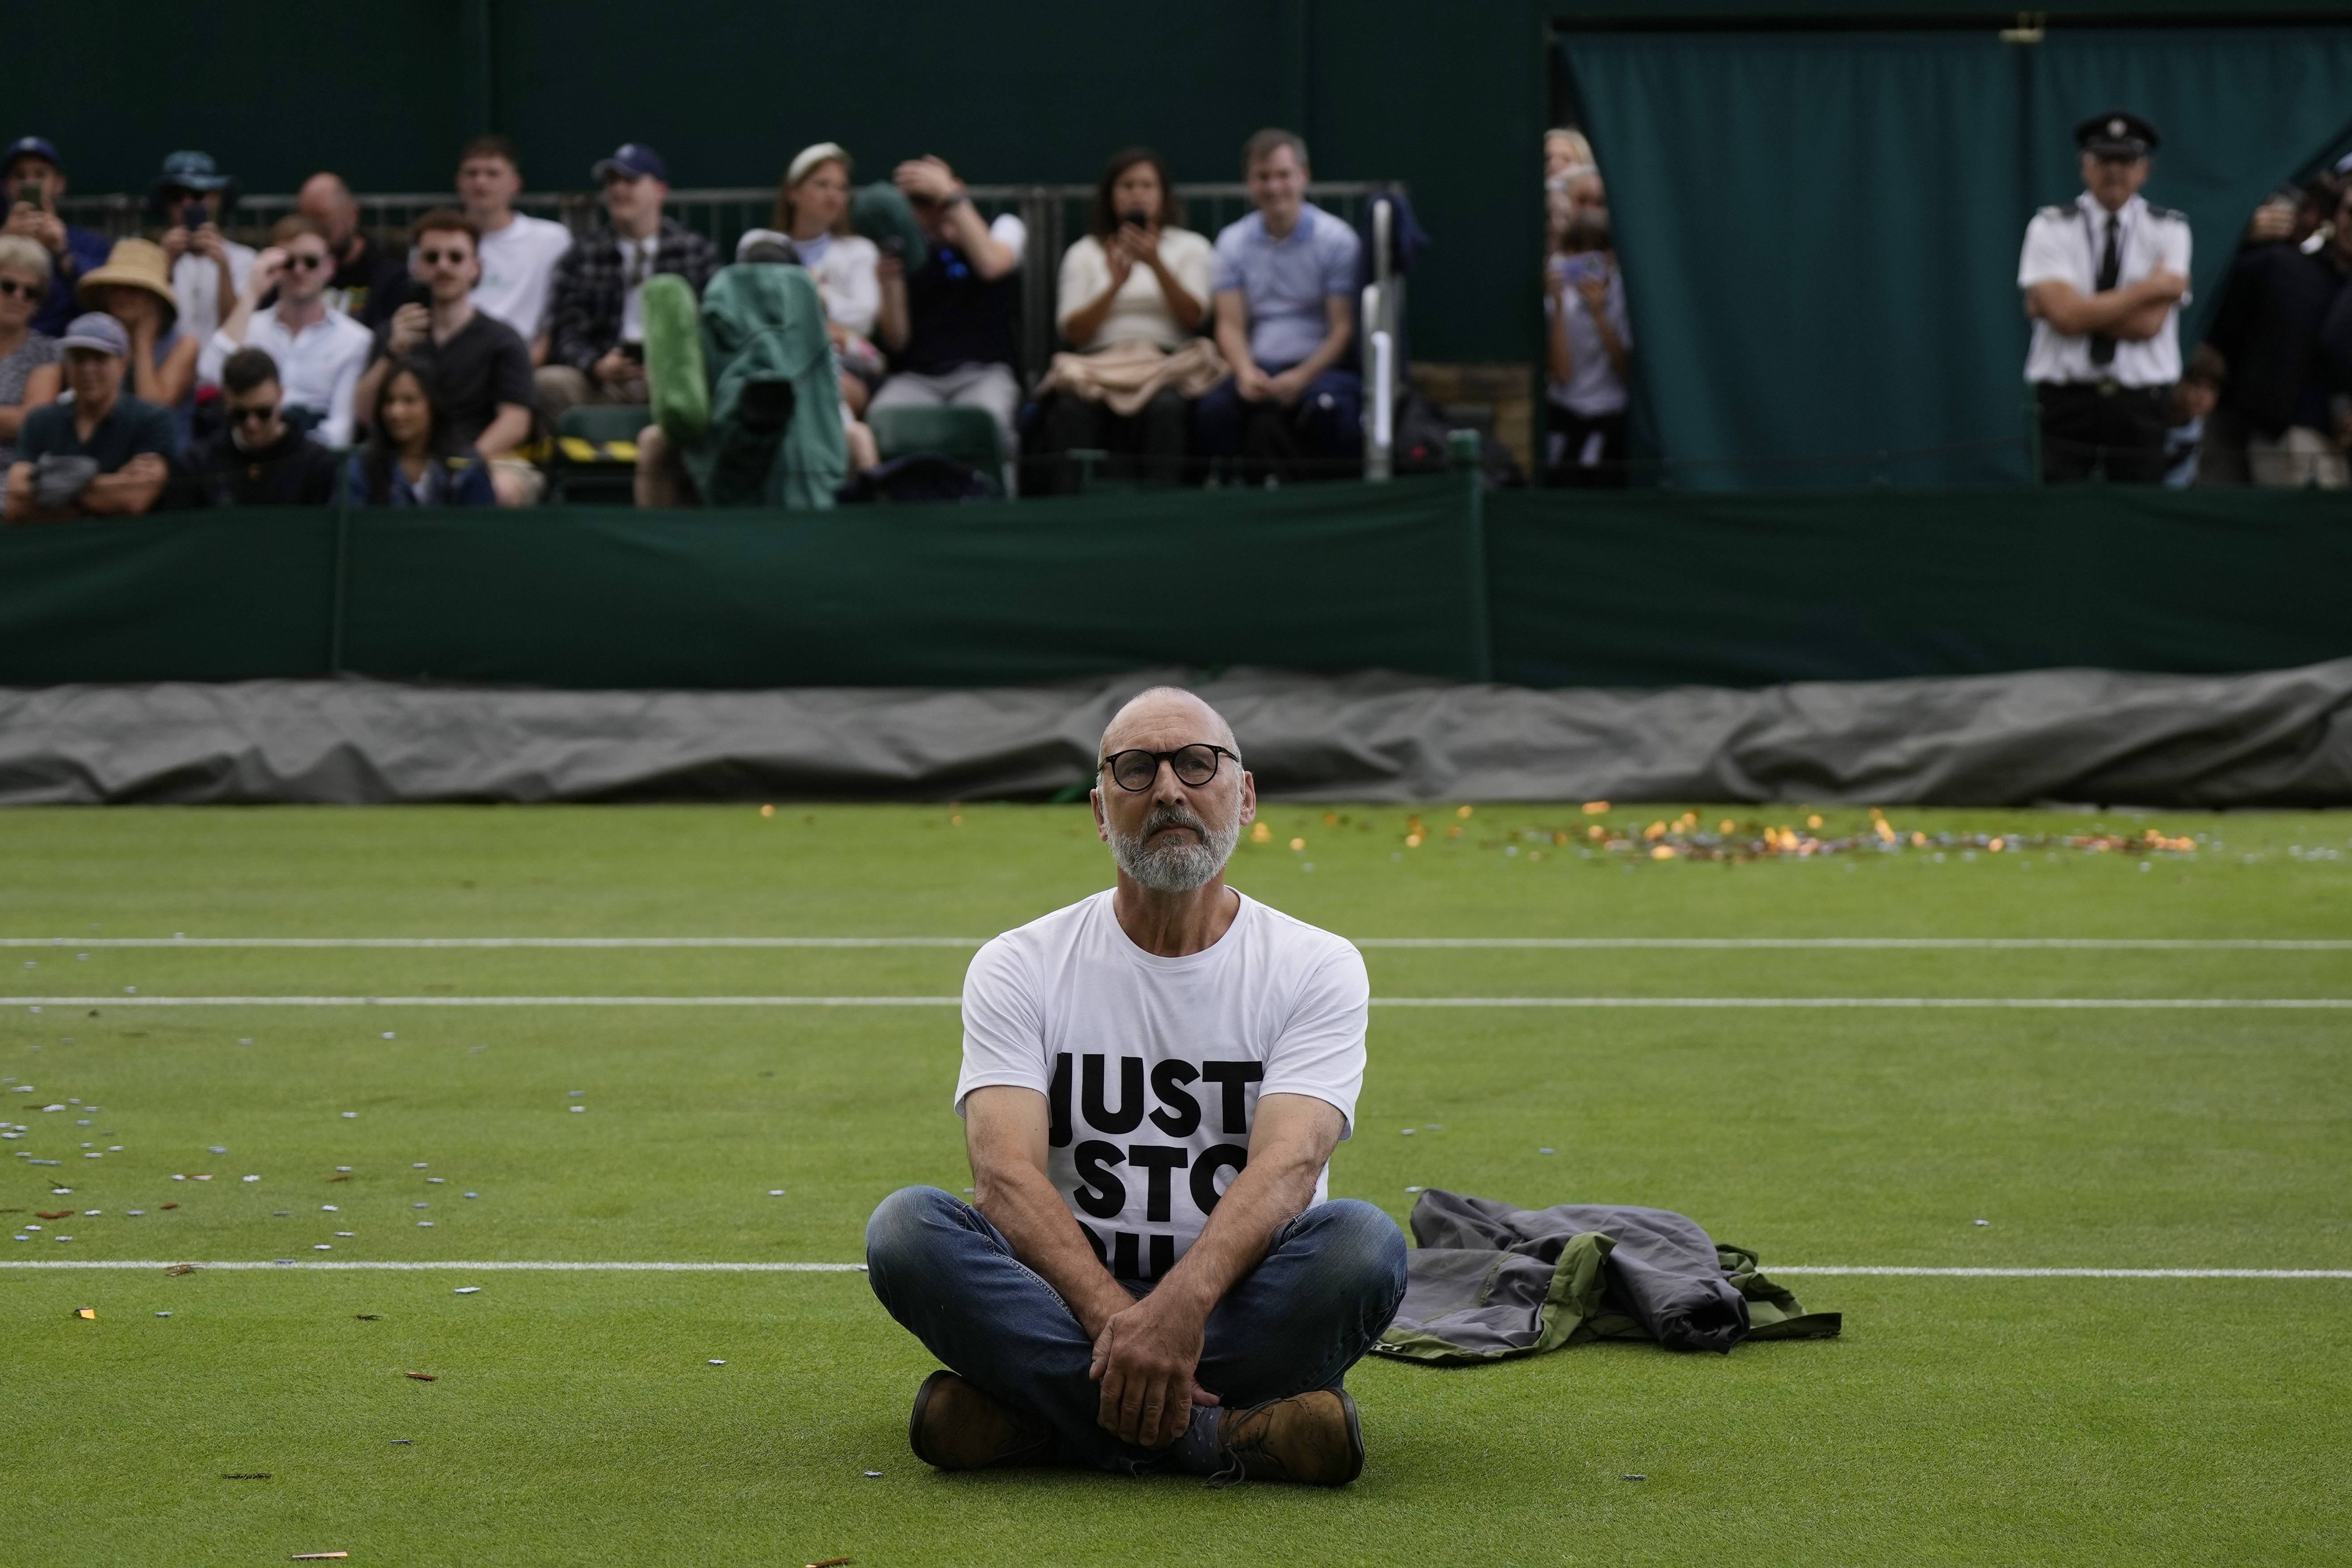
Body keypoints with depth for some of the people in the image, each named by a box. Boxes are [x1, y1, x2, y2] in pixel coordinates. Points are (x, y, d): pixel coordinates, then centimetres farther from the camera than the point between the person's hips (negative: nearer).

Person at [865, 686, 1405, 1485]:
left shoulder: (1318, 967, 2)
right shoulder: (1019, 967, 4)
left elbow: (1286, 1165, -15)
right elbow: (1007, 1172, -12)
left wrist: (1180, 1308, -35)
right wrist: (1113, 1317, -31)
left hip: (1242, 1310, -1)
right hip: (1069, 1305, 1)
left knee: (1364, 1241, -32)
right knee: (907, 1226, -28)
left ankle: (1033, 1419, -29)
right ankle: (1225, 1439, -34)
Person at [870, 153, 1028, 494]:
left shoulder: (1004, 227, 12)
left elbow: (991, 265, -15)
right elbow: (897, 341, 7)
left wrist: (950, 197, -14)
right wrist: (890, 284, -11)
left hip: (983, 373, -1)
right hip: (916, 377, 1)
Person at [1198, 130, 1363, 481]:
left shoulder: (1336, 238, 0)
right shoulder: (1233, 241, 11)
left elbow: (1344, 327, -3)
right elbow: (1231, 324, 7)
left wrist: (1302, 377, -18)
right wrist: (1246, 371, -15)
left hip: (1322, 367, -3)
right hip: (1259, 369, 3)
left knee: (1328, 405, -38)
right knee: (1216, 408, -30)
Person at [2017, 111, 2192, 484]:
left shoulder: (2169, 230, 4)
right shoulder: (2050, 227, 2)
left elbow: (2149, 324, -8)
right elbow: (2066, 316, -12)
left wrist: (2085, 309, -8)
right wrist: (2149, 288, -8)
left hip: (2141, 407, 1)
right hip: (2066, 401, -1)